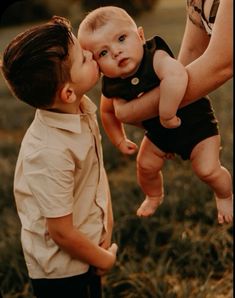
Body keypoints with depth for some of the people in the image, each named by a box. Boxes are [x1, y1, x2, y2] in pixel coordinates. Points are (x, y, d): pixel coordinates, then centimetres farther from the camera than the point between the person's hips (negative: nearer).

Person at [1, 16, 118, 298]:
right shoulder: (51, 152, -34)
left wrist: (107, 223, -4)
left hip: (87, 244, 7)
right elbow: (62, 233, -25)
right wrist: (105, 259, -9)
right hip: (62, 268, -7)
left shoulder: (82, 109, -11)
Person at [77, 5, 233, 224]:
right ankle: (154, 196, 47)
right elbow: (108, 112, 6)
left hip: (195, 122, -5)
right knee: (146, 165, 12)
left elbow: (177, 77, -58)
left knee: (208, 170, -11)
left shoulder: (155, 58, -35)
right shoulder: (111, 86, -17)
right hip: (159, 133, 6)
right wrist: (119, 140, 11)